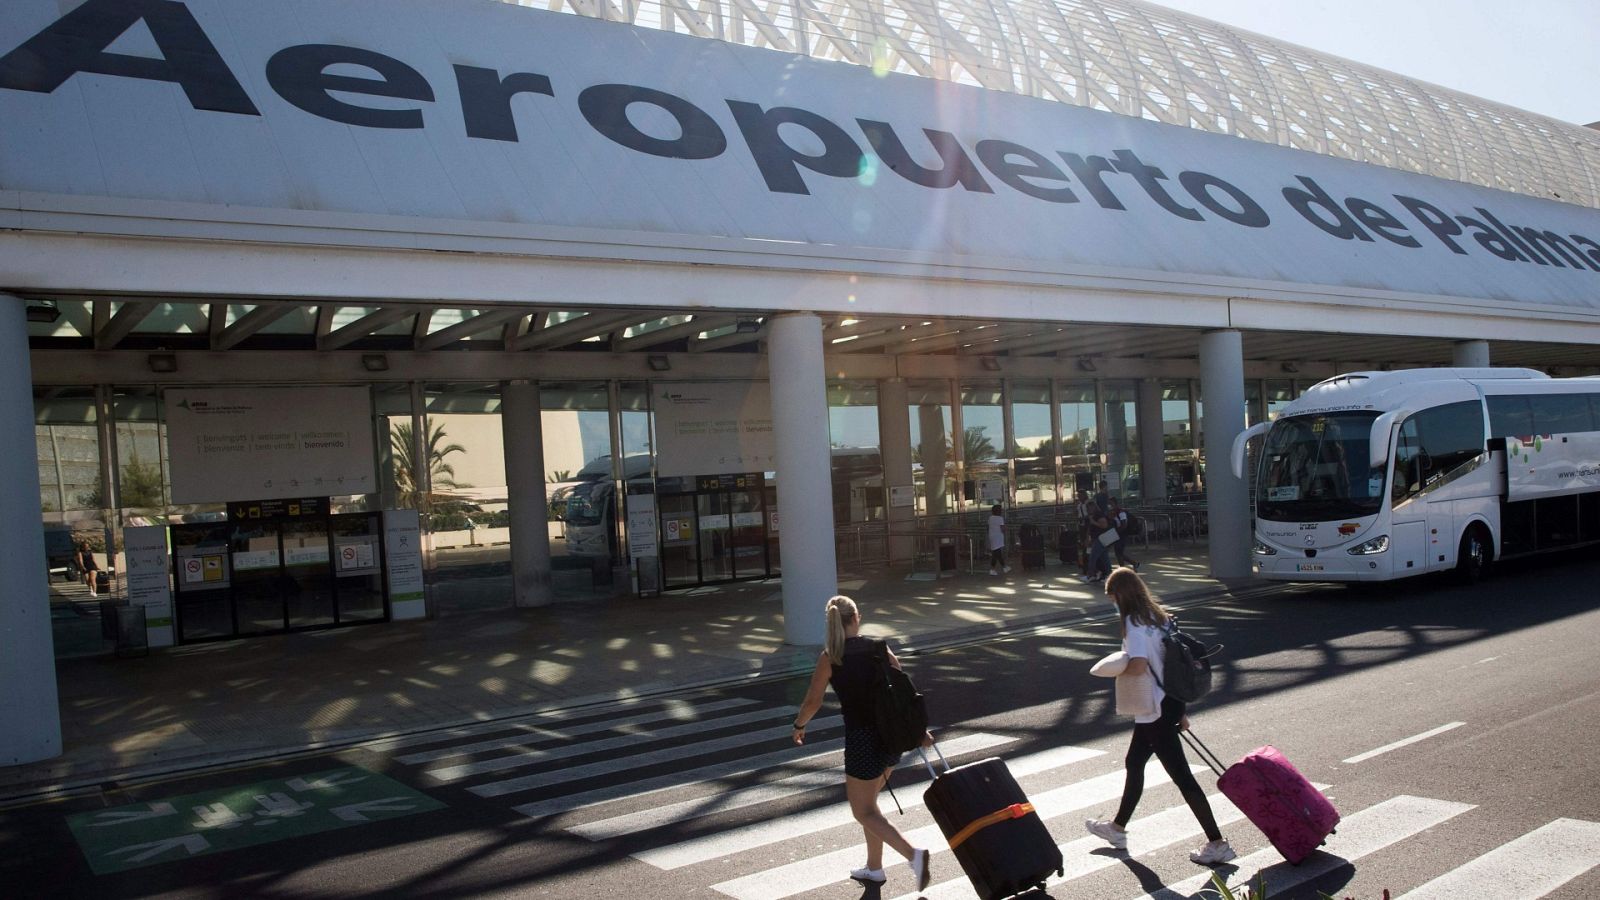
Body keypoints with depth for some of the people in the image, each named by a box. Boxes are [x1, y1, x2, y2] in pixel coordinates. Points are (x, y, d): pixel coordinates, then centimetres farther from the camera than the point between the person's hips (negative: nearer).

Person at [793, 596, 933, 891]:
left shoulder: (830, 657, -8)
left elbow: (813, 701, -5)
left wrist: (799, 726, 14)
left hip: (862, 737, -6)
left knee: (863, 812, 7)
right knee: (868, 801, 24)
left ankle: (914, 854, -12)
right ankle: (874, 869, 32)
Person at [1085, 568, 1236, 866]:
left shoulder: (1134, 624, -18)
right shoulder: (1158, 616, 8)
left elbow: (1139, 665, -34)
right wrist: (1180, 711, 19)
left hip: (1156, 712, -10)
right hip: (1169, 704, 10)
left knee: (1181, 776, -2)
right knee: (1134, 763, 22)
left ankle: (1217, 844, 4)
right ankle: (1118, 827, 36)